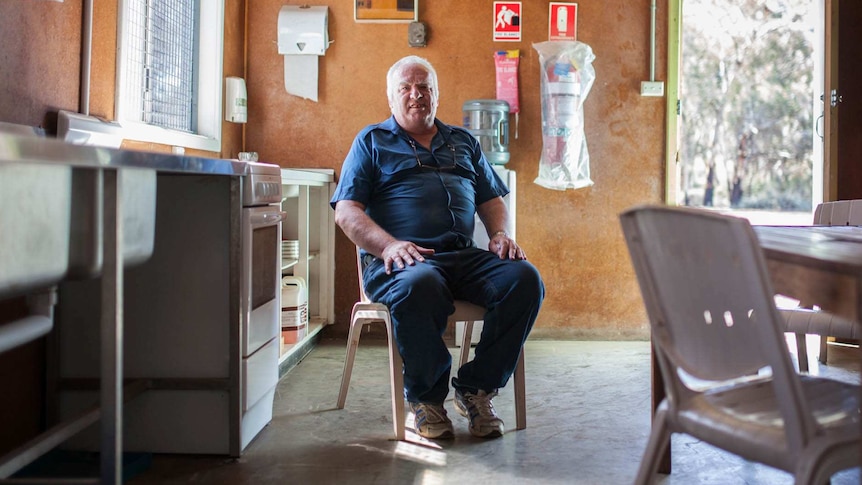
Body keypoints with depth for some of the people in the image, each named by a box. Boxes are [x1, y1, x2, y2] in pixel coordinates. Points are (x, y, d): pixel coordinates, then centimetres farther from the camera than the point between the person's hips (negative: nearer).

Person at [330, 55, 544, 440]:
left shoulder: (463, 142, 29)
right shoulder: (371, 141, 15)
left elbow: (491, 200, 28)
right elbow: (346, 211, 3)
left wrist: (500, 234, 4)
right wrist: (388, 244, -15)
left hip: (465, 256, 4)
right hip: (401, 261, -4)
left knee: (525, 278, -24)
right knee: (418, 286, -40)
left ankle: (476, 389, -11)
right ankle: (426, 395, -15)